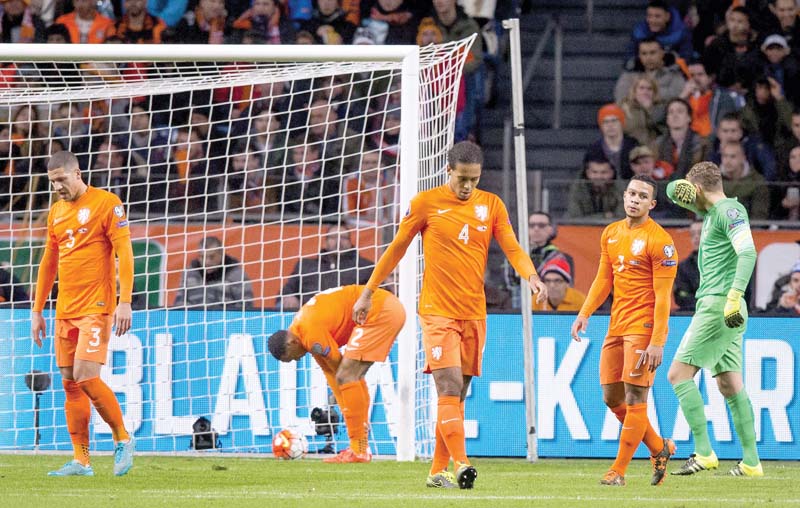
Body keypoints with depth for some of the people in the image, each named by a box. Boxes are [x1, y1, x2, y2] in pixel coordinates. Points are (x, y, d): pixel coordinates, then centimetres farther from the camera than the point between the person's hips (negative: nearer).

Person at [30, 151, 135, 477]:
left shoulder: (106, 203, -6)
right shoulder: (56, 213, 15)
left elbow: (124, 251, -11)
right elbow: (48, 263, 22)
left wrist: (125, 302, -18)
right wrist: (37, 311, 19)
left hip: (96, 308, -7)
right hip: (65, 311, 7)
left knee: (85, 376, -17)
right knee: (69, 382, 3)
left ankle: (122, 439, 1)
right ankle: (81, 460, 6)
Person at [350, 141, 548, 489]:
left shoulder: (491, 205, 7)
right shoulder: (426, 203, -2)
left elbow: (512, 249, 3)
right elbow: (397, 248, 6)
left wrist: (531, 276, -18)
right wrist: (368, 292, 9)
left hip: (474, 313, 4)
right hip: (438, 312, -4)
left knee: (457, 395, 7)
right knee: (449, 387, -17)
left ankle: (438, 471, 14)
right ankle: (461, 464, -23)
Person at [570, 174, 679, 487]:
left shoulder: (660, 241, -11)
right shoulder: (611, 234, 11)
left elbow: (662, 296, -13)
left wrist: (657, 342, -18)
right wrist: (585, 314, 9)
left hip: (643, 326, -8)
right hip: (616, 326, 8)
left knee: (635, 398, -8)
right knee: (612, 397, 8)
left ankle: (618, 471, -3)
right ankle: (659, 449, 25)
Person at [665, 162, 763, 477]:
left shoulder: (730, 211, -10)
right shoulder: (711, 211, 18)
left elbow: (748, 253, -22)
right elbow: (674, 191, 28)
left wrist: (734, 296, -31)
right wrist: (679, 189, 3)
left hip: (719, 306, -10)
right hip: (714, 307, 10)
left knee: (679, 374, -10)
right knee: (730, 386, 7)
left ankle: (704, 453, -15)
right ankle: (751, 462, 5)